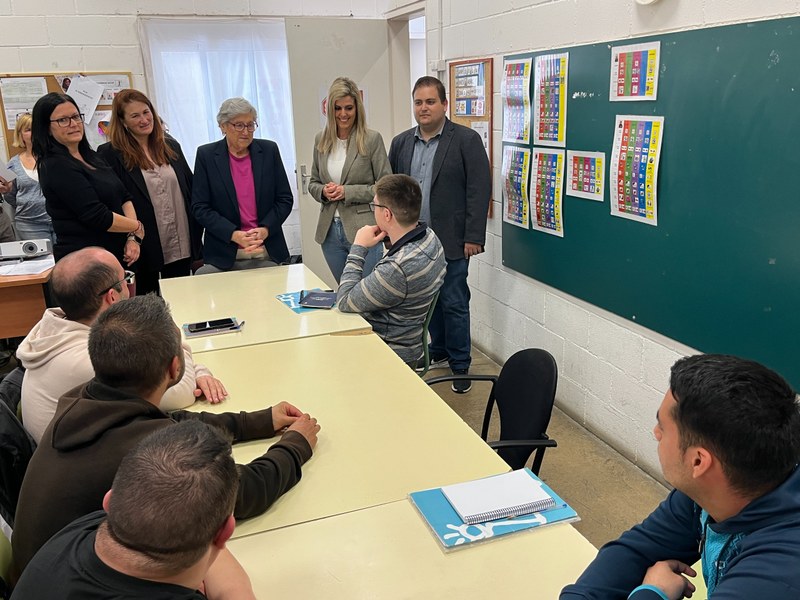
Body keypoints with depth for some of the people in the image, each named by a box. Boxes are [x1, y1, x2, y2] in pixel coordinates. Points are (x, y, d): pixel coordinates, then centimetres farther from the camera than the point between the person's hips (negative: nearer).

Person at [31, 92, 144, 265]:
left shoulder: (91, 157, 12)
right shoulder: (56, 166, -14)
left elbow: (124, 197, 10)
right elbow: (98, 217, -20)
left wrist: (133, 237, -6)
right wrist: (138, 227, -6)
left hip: (117, 254, 8)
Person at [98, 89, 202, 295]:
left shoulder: (171, 147, 10)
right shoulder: (110, 154, -6)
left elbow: (190, 189, 13)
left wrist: (196, 236, 7)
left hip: (181, 246, 5)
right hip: (142, 249, -4)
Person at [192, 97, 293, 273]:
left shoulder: (269, 150, 4)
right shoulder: (206, 155, 0)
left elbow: (285, 199, 6)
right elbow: (200, 207, -2)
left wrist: (265, 230, -10)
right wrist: (234, 235, -15)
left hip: (267, 253, 2)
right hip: (224, 255, -1)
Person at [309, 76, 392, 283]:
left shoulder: (372, 139, -7)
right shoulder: (321, 140, 7)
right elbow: (313, 183, 16)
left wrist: (348, 192, -16)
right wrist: (323, 191, -7)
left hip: (363, 230, -4)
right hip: (330, 231, 5)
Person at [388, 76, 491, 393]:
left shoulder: (467, 140, -6)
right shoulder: (401, 142, 9)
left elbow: (479, 190, -9)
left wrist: (474, 237, -13)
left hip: (451, 242, -5)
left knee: (454, 303, 2)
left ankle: (460, 365, 16)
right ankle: (438, 352, 33)